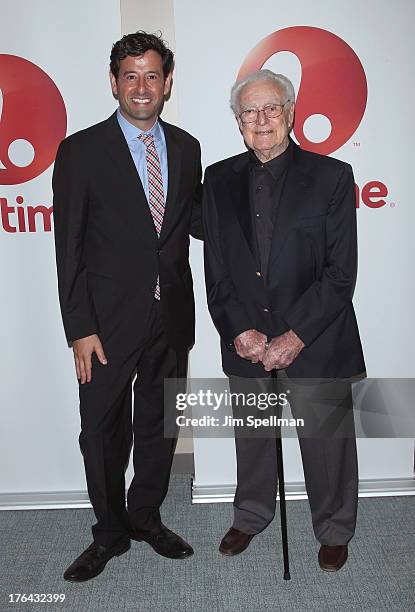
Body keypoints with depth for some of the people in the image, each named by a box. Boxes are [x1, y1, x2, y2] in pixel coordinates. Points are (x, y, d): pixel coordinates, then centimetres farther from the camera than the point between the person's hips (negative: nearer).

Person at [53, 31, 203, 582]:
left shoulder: (186, 148, 7)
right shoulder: (82, 150, -6)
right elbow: (69, 248, -8)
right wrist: (80, 329, -13)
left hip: (172, 316, 4)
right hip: (109, 320, -3)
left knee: (159, 425, 17)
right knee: (103, 432, 9)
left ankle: (146, 517, 40)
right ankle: (111, 533, 32)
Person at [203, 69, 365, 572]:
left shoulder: (331, 176, -5)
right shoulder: (219, 179, 5)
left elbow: (340, 272, -10)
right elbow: (216, 270, 3)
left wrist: (295, 337, -16)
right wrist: (241, 331, -9)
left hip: (316, 344, -2)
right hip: (245, 343, 3)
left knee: (326, 442, 11)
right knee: (251, 438, 19)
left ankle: (333, 531, 37)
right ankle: (250, 518, 44)